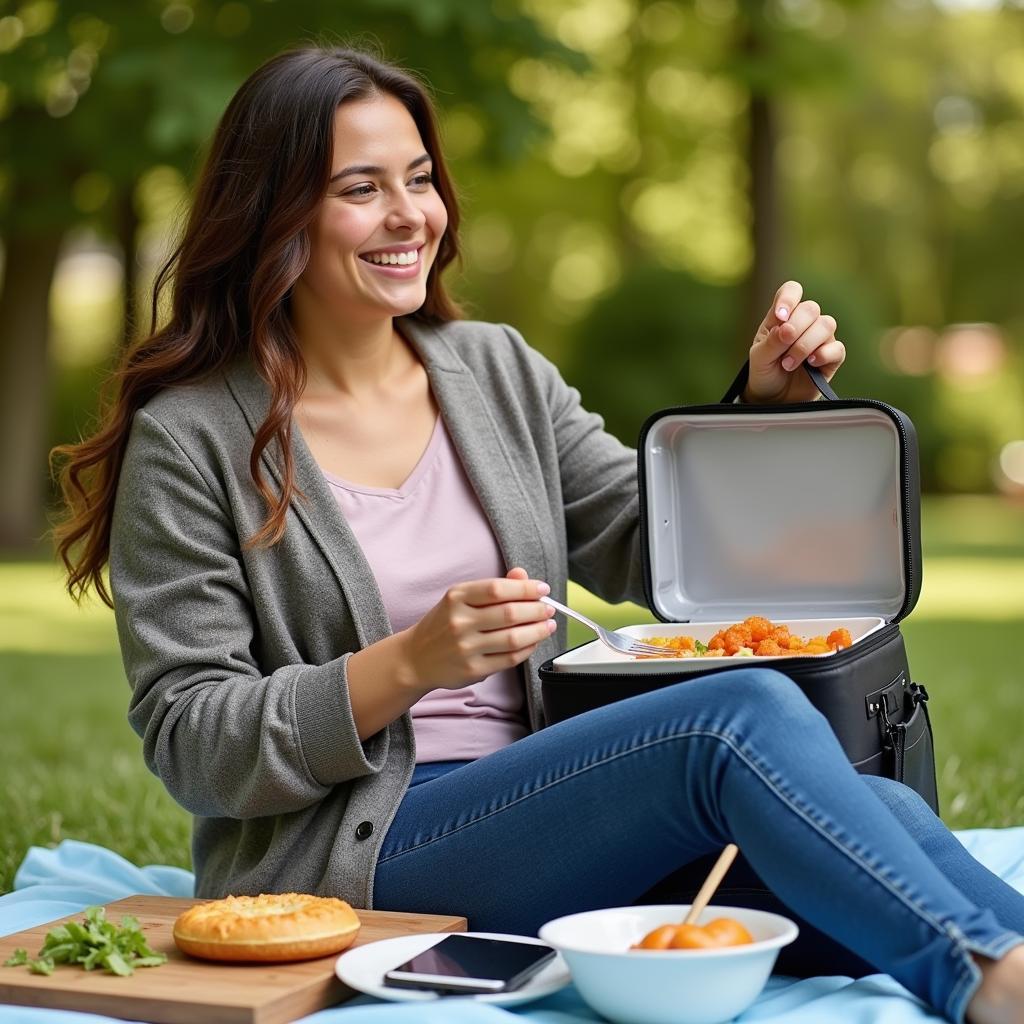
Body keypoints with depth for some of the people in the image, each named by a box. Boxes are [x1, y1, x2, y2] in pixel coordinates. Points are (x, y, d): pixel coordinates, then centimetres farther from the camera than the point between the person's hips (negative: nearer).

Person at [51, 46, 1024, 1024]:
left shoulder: (498, 370, 13)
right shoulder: (189, 440, -4)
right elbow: (190, 747, -7)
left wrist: (766, 404, 1)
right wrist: (411, 666, -20)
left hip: (541, 820, 6)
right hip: (337, 862, -5)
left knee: (880, 812, -22)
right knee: (744, 714, -27)